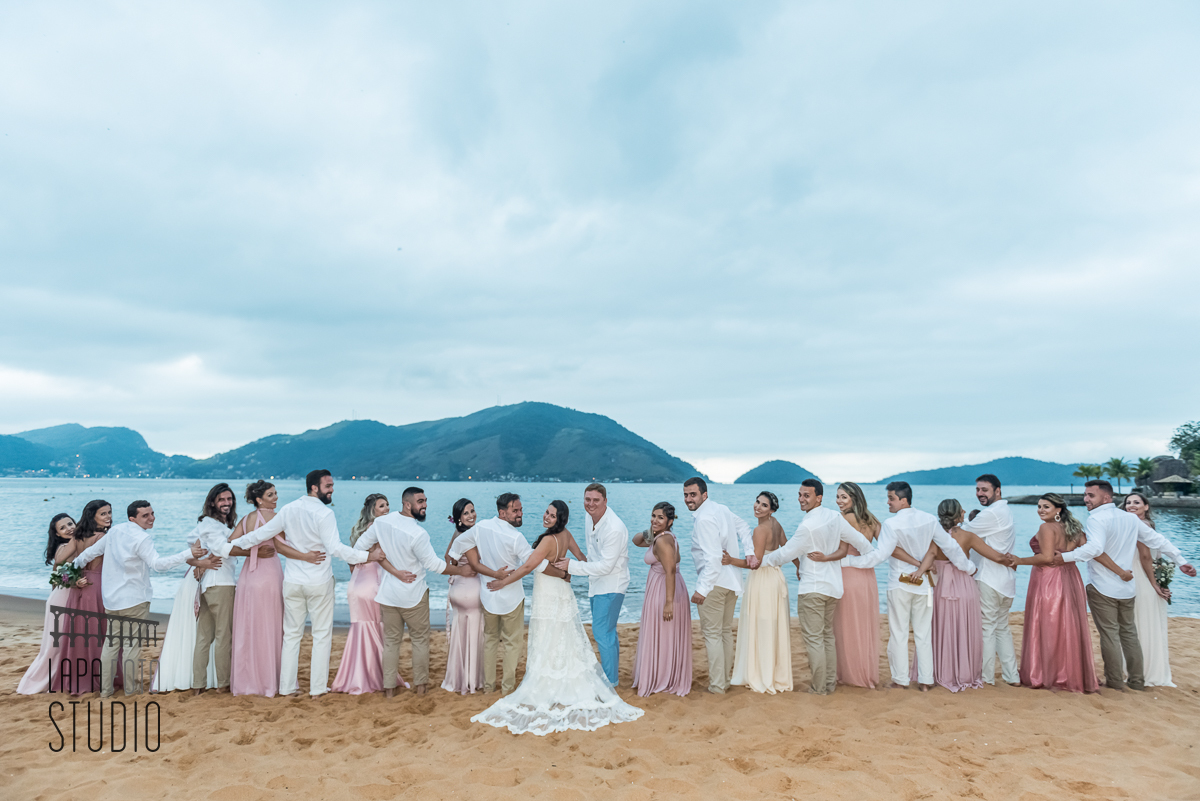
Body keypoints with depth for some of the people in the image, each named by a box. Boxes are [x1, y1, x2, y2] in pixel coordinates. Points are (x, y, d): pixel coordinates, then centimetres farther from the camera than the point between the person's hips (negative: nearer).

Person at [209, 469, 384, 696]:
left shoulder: (289, 510, 1)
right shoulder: (324, 514, -16)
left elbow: (260, 534, 5)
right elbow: (336, 548, -24)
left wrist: (229, 546, 17)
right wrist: (367, 556, -20)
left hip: (292, 582, 5)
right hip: (319, 583, -5)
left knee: (292, 635, 14)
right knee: (322, 634, 6)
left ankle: (287, 687, 19)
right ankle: (318, 687, 9)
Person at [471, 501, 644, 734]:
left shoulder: (549, 540, -24)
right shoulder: (566, 535, -1)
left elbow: (527, 567, -24)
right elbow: (580, 556, 14)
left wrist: (503, 582, -14)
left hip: (549, 598, -8)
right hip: (562, 593, 8)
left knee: (548, 645, 2)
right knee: (567, 643, 16)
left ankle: (545, 692, 10)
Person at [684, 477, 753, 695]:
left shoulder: (704, 519, -21)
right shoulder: (722, 509, 8)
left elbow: (713, 557, -25)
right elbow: (744, 528, 19)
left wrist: (702, 588, -23)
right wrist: (750, 553, 10)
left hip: (714, 582, -10)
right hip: (732, 581, 10)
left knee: (712, 634, 0)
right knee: (726, 631, 18)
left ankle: (717, 685, 5)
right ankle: (726, 679, 28)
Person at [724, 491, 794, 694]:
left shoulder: (761, 530, -20)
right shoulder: (775, 523, 5)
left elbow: (756, 562, -23)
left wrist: (731, 561, -33)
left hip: (762, 581, -8)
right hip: (776, 577, 8)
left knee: (760, 630, 3)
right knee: (775, 629, 15)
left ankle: (762, 678, 13)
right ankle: (778, 675, 25)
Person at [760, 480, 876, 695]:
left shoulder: (807, 527, -20)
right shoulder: (835, 517, 0)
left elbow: (787, 553, -11)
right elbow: (858, 539, 9)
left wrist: (762, 561, 4)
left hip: (812, 588, -8)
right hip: (833, 585, 8)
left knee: (814, 638, 1)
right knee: (828, 635, 18)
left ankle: (819, 687, 8)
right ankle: (831, 683, 24)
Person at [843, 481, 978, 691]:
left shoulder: (892, 524, -20)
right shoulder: (930, 520, -5)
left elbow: (879, 555, -23)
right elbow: (950, 546, 4)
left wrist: (848, 560, -18)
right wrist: (969, 567, 18)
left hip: (899, 585, -4)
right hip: (923, 585, 4)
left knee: (898, 634, 7)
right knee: (924, 634, 12)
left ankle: (900, 680, 14)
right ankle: (925, 681, 17)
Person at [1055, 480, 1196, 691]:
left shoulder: (1096, 519, -16)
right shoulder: (1130, 518, 8)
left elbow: (1094, 548, -31)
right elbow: (1158, 540, 12)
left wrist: (1065, 557, -28)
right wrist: (1181, 562, 20)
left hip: (1102, 588, -7)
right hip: (1127, 587, 7)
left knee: (1109, 634, 2)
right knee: (1129, 632, 17)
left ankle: (1115, 681, 9)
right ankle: (1137, 680, 22)